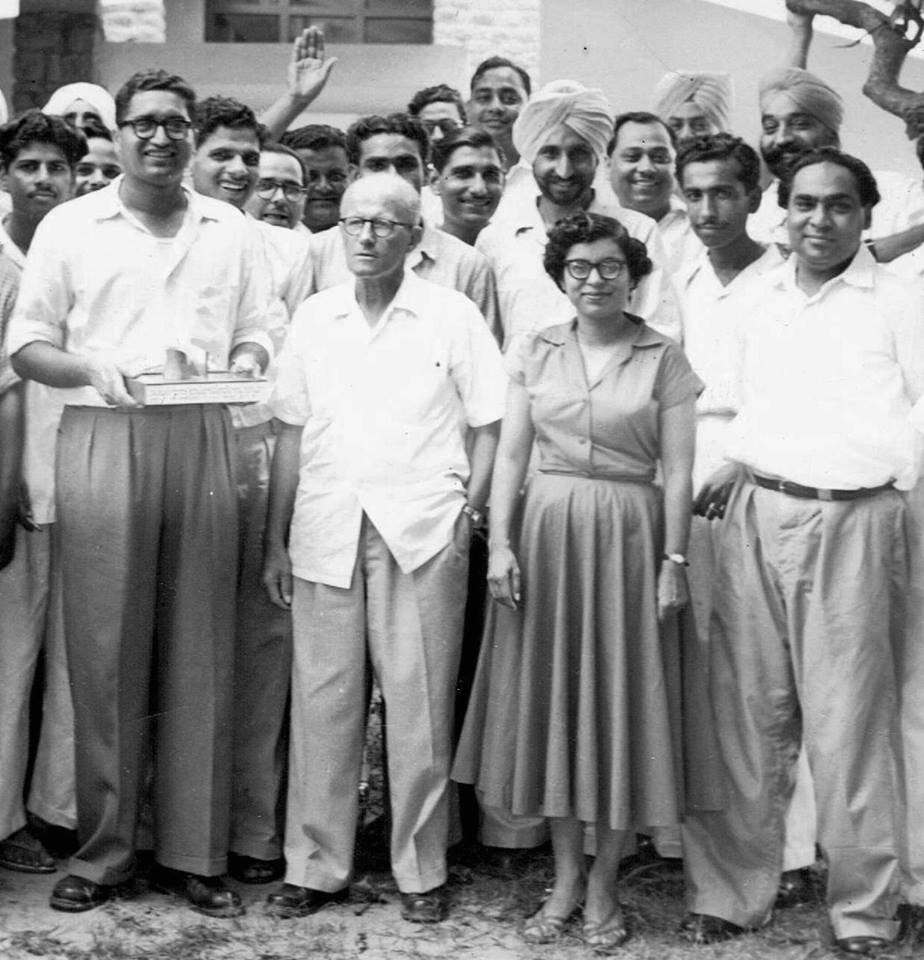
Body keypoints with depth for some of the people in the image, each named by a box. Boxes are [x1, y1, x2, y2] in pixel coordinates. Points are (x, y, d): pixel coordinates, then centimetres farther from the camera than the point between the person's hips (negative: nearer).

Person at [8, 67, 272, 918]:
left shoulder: (231, 230, 14)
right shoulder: (69, 227, 9)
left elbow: (255, 334, 17)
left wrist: (245, 362, -6)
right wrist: (92, 370, -12)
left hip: (203, 444, 2)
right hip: (102, 440, -1)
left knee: (200, 653, 2)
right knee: (105, 653, 0)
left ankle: (193, 852, 11)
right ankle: (101, 851, 12)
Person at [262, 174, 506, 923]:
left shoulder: (452, 315, 2)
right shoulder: (313, 317, 12)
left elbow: (490, 424, 3)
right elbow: (292, 433, 13)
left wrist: (470, 512, -8)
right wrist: (276, 540, 9)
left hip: (421, 533, -3)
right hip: (325, 531, 3)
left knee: (420, 705, 1)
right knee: (321, 701, 5)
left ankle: (422, 870, 14)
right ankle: (314, 866, 17)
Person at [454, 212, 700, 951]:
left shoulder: (665, 358, 1)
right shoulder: (535, 352, 7)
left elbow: (677, 469, -2)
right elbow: (511, 453, 5)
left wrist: (674, 561, -7)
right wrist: (500, 542, -4)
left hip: (628, 535, -2)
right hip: (547, 530, 2)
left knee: (620, 699, 3)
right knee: (551, 695, 7)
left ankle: (603, 882, 17)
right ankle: (566, 875, 21)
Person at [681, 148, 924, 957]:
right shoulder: (762, 295, 14)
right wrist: (742, 464, 11)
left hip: (850, 524, -4)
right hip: (754, 518, 4)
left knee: (847, 725, -1)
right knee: (746, 715, 7)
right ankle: (732, 892, 18)